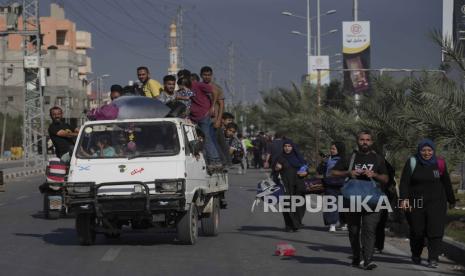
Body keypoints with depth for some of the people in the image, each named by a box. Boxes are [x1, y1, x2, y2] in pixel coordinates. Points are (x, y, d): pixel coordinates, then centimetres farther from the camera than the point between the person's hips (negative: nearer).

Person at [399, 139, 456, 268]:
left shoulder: (439, 163, 5)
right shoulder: (412, 163, 0)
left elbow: (446, 183, 14)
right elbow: (404, 182, -6)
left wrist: (451, 200, 19)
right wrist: (404, 198, -19)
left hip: (436, 203, 0)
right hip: (415, 204, 0)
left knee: (435, 231, -11)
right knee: (417, 231, 6)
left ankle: (433, 259, -9)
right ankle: (416, 256, 29)